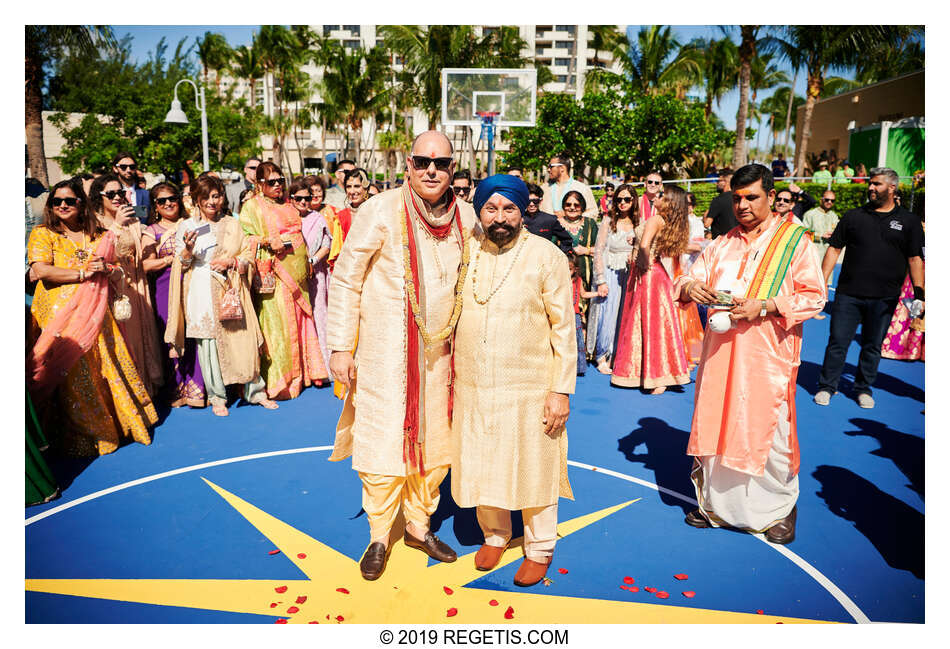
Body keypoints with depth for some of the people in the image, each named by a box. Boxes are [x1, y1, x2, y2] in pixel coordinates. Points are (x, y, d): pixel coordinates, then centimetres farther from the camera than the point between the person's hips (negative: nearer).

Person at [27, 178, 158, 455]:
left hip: (94, 315, 3)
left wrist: (105, 267, -3)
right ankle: (81, 436, 9)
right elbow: (41, 269, -11)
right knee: (72, 376, -3)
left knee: (108, 368, 2)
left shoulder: (99, 235, 16)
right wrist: (83, 273, -11)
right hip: (59, 316, -3)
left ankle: (118, 423, 15)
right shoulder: (42, 234, 4)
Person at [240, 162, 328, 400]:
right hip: (274, 275, -6)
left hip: (296, 274, 7)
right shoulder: (252, 206, 0)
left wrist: (306, 262, 17)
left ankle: (298, 374, 20)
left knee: (300, 321, 9)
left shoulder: (287, 206, 19)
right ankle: (278, 381, 1)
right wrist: (268, 242, -23)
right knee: (278, 325, -8)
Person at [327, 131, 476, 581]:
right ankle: (379, 537, 24)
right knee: (384, 445, 2)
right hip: (385, 353, -4)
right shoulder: (381, 211, -11)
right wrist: (340, 346, -8)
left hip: (438, 353, 4)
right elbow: (345, 278, -6)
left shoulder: (465, 216, 1)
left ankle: (419, 524, 35)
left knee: (434, 443, 14)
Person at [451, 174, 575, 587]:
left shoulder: (546, 256, -8)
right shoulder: (464, 254, 3)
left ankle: (540, 549, 33)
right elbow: (451, 318, 11)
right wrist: (447, 379, 11)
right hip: (473, 387, 4)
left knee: (534, 470, 10)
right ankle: (495, 535, 41)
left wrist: (561, 390, -11)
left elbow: (564, 327, -7)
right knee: (482, 467, 16)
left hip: (529, 388, -3)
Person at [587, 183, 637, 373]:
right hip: (610, 273, -3)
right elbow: (599, 252, -4)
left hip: (630, 275, 3)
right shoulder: (608, 222, -1)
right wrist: (601, 281, -11)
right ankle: (602, 356, 8)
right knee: (607, 314, -5)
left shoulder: (638, 224, 8)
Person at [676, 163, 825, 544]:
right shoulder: (722, 244, 14)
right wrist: (690, 288, -14)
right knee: (716, 425, 8)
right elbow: (690, 278, 11)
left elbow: (814, 297, -4)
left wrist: (764, 306, -18)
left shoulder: (795, 240, 2)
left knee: (768, 431, 1)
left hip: (767, 356, -4)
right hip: (720, 354, 4)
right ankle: (715, 501, 24)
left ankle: (781, 507, 21)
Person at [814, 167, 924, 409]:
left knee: (873, 346, 10)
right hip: (848, 294, 0)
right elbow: (834, 249, 6)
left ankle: (863, 389, 25)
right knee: (837, 341, 2)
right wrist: (822, 282, -1)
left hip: (884, 298, 0)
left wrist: (919, 293, -2)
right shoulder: (853, 216, 6)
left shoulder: (909, 221, 6)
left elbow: (915, 259, 5)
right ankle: (827, 386, 14)